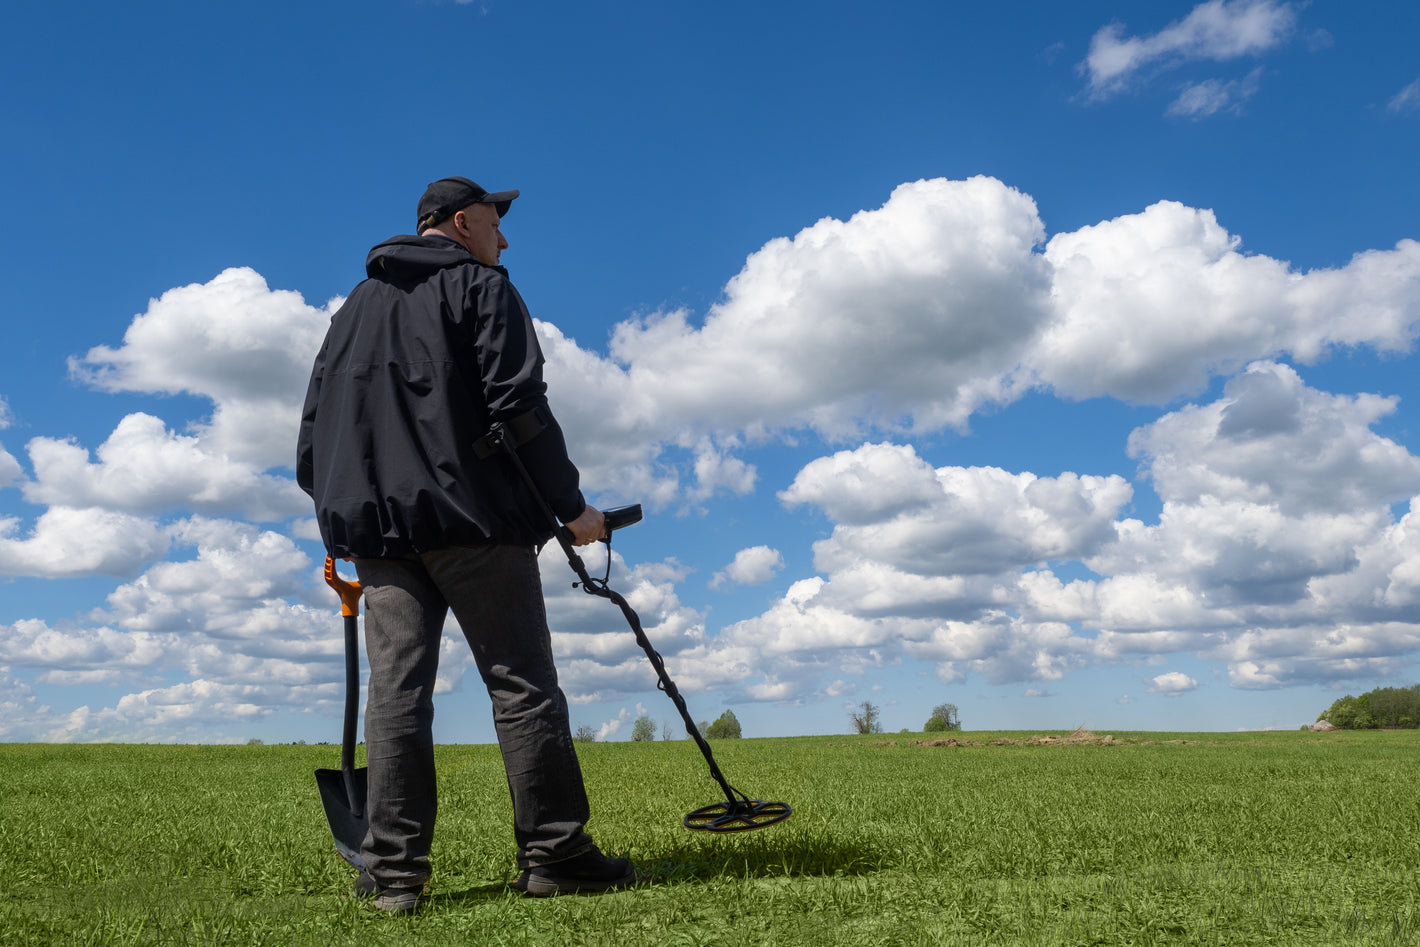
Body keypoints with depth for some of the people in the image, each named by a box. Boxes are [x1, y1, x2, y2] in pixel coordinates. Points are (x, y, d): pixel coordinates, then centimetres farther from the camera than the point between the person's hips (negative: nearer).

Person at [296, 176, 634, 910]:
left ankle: (394, 871, 0)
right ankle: (553, 853, 1)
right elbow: (518, 406, -9)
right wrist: (571, 505, -5)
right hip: (474, 517, -6)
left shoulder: (355, 307, 24)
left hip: (377, 524, 6)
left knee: (396, 689, 1)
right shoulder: (481, 287, 4)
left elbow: (314, 428, 21)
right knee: (522, 684, -1)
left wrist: (342, 515, 26)